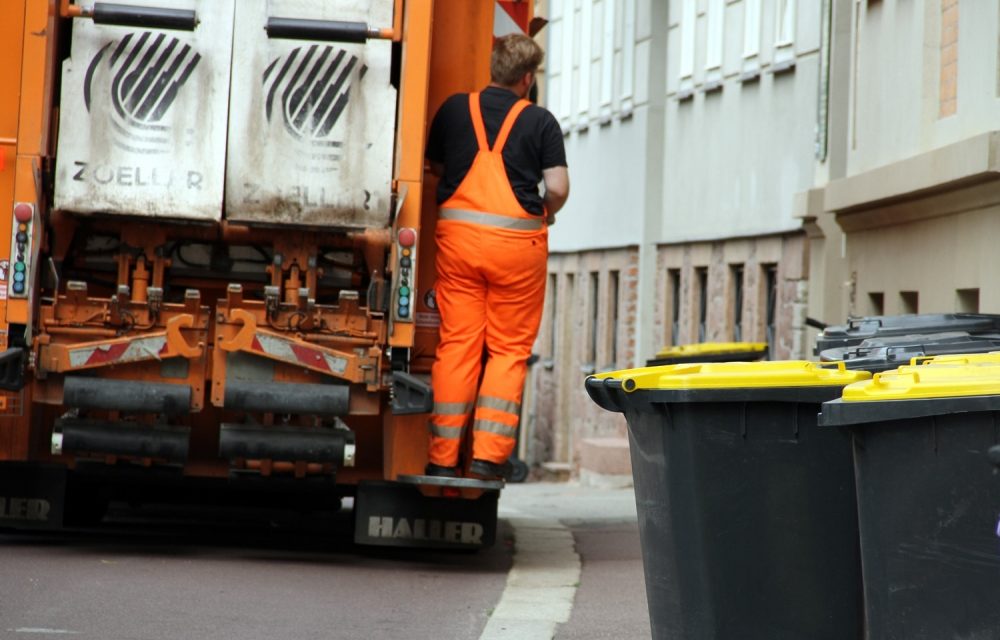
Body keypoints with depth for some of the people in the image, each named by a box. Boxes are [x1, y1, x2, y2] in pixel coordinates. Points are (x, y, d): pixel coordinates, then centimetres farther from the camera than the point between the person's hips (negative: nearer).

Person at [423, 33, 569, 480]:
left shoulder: (454, 109, 8)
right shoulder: (539, 121, -1)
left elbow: (434, 167, 17)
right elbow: (558, 187, -5)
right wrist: (546, 216, 16)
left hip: (458, 232, 2)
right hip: (517, 238, -2)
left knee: (456, 345, 5)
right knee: (508, 350, 5)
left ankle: (443, 457, 3)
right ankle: (488, 455, -2)